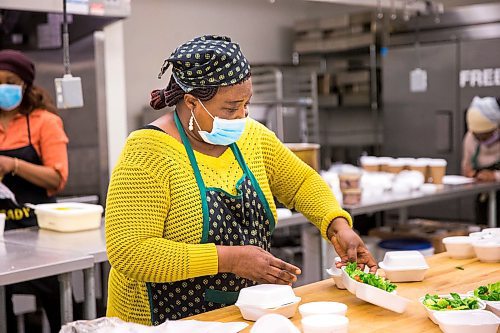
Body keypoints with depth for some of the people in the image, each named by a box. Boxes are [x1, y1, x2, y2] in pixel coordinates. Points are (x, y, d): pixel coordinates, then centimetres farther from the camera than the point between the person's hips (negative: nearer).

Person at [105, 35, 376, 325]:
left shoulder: (250, 135, 2)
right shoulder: (148, 153, -18)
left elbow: (302, 181, 15)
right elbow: (129, 253, -23)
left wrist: (338, 225, -4)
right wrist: (228, 259, -26)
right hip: (168, 321, -3)